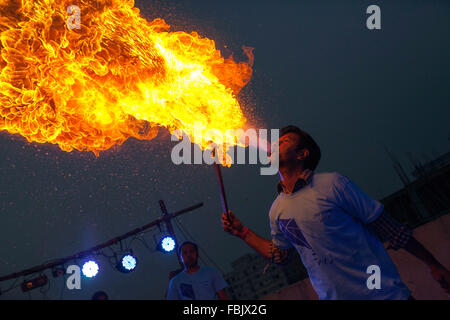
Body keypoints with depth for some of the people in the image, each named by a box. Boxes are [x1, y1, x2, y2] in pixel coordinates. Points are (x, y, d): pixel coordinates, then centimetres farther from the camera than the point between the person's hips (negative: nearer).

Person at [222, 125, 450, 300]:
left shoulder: (332, 184, -13)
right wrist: (242, 232, 8)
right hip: (332, 296, 4)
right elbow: (280, 255, 16)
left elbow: (388, 228, -8)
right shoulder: (277, 210, 3)